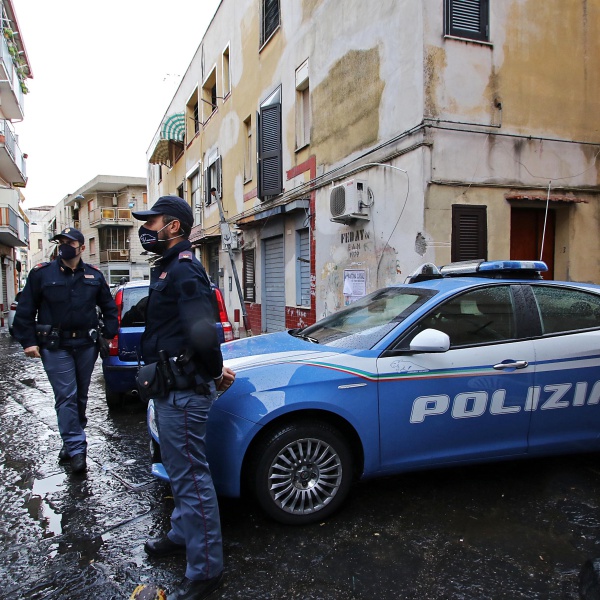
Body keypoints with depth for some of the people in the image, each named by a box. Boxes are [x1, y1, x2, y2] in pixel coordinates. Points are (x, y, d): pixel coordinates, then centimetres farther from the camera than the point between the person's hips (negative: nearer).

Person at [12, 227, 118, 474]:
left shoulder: (94, 275, 6)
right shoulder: (41, 273, -2)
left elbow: (108, 307, 15)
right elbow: (25, 310, 0)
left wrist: (109, 334, 5)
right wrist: (28, 341, -6)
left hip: (86, 344, 3)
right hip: (55, 347, -3)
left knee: (80, 395, 14)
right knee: (66, 397, -5)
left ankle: (71, 440, 32)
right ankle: (76, 448, 1)